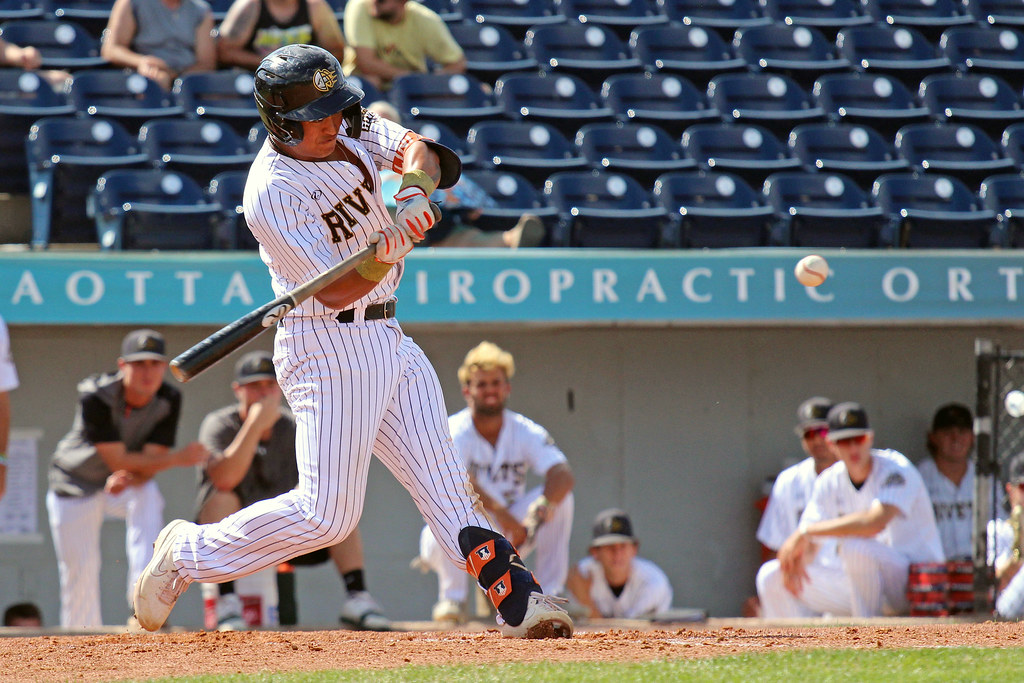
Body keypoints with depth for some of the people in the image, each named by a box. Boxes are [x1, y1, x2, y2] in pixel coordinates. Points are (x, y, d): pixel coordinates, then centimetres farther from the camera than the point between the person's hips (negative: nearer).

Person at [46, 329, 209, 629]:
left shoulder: (169, 400, -17)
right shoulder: (95, 398, -29)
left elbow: (150, 461, -19)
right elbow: (117, 460, -29)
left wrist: (128, 479, -42)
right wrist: (179, 458, -34)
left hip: (134, 481, 2)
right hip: (76, 483, -2)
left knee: (148, 497, -32)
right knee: (79, 572, -4)